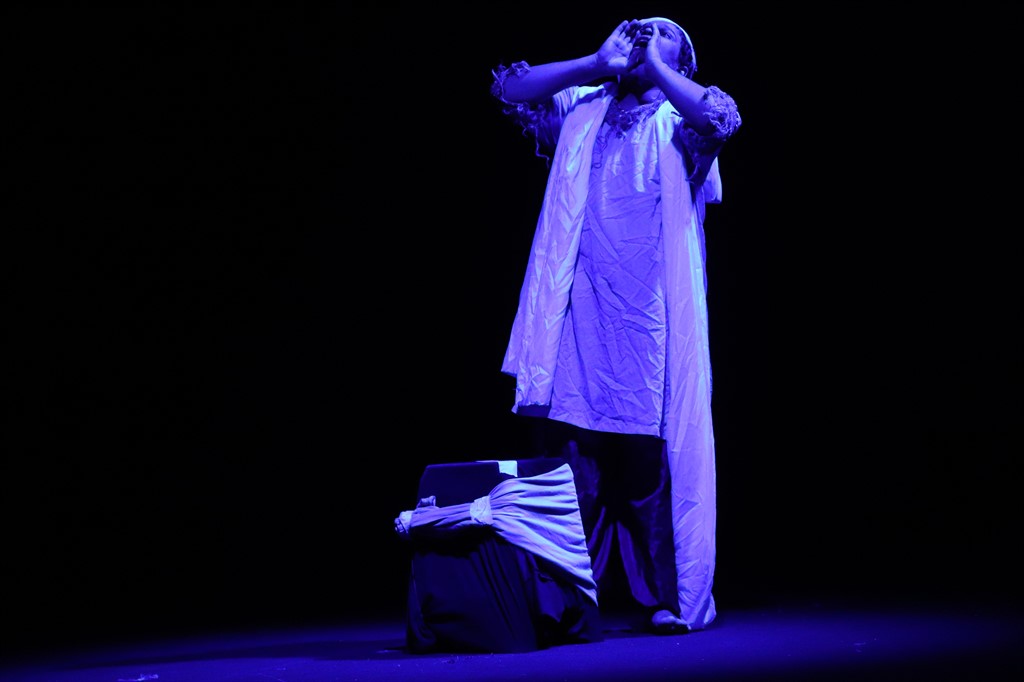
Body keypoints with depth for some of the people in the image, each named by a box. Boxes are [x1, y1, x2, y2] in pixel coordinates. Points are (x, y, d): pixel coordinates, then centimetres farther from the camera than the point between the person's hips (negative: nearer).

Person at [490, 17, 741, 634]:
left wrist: (654, 64, -2)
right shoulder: (582, 110, 18)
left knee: (650, 462, -3)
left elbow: (719, 116, -14)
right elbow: (512, 90, 8)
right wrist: (598, 63, 6)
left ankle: (670, 599, 7)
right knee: (574, 459, 1)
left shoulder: (679, 126, 8)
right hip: (579, 313, 3)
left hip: (648, 319, -2)